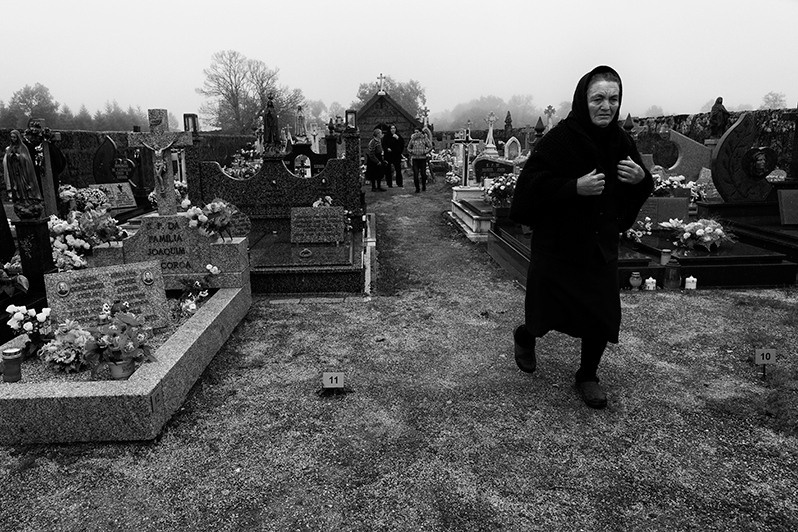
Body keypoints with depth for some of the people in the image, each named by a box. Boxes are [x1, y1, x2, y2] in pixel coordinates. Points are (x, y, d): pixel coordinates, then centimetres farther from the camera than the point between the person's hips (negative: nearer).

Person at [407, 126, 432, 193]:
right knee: (415, 174, -4)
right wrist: (411, 152, 0)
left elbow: (430, 146, 3)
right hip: (415, 159, 2)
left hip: (423, 158, -1)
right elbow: (408, 148, 19)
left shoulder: (424, 138, 3)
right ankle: (417, 188, 5)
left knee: (423, 174, 0)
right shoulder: (412, 139, 10)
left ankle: (424, 186, 24)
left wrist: (425, 152, -8)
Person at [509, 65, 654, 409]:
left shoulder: (621, 142, 3)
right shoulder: (559, 140, -15)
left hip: (601, 247, 5)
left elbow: (639, 194, 13)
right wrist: (575, 187, -29)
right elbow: (530, 187, -20)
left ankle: (588, 376, 31)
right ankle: (524, 337, 42)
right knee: (549, 315, 5)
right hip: (558, 246, -5)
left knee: (602, 318, 6)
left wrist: (641, 178, -9)